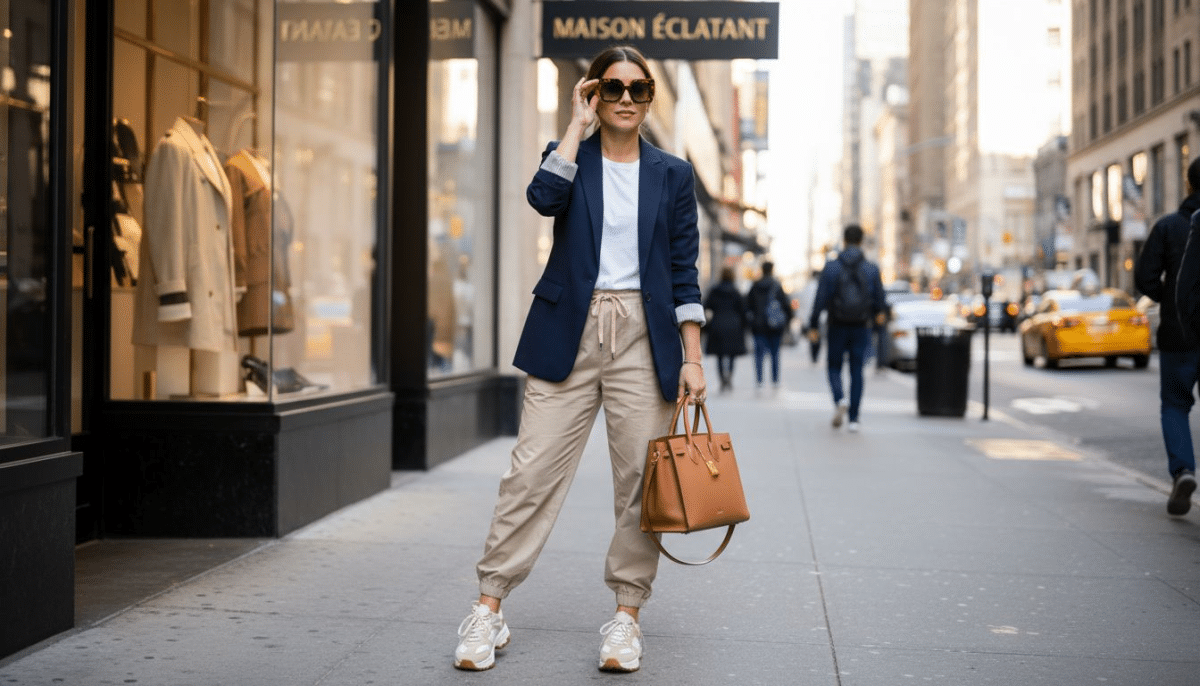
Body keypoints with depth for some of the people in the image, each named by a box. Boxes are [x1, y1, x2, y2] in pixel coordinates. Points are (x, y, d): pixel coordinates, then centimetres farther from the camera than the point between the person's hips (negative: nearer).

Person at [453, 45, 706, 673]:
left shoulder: (672, 175, 11)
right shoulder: (571, 156, 10)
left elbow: (684, 273, 8)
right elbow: (544, 197, -15)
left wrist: (692, 358, 1)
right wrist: (578, 123, -6)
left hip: (643, 337, 1)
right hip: (570, 332, -1)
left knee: (641, 479, 0)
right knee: (532, 471, -4)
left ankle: (627, 615, 11)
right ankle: (488, 610, 3)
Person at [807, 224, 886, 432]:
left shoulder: (831, 267, -8)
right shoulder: (872, 269, -3)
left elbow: (821, 299, -10)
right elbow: (879, 300, 3)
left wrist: (813, 325, -2)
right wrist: (878, 312, 26)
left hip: (837, 327, -1)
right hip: (861, 327, 1)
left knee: (834, 367, 13)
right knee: (857, 372, 8)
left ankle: (840, 400, -15)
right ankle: (854, 418, 6)